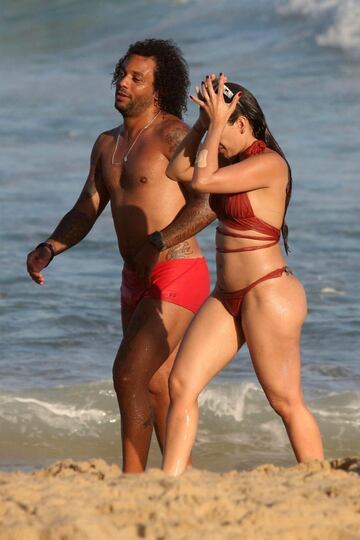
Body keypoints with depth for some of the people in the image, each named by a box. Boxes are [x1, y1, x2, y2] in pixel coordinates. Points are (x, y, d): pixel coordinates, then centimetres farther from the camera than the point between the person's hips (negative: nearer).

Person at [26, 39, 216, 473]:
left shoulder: (172, 133, -13)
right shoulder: (108, 145, 13)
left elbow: (208, 202, -23)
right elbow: (85, 211, 12)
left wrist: (158, 242, -33)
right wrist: (48, 249, -6)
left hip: (177, 278, -9)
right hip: (137, 282, 9)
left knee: (129, 374, -16)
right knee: (156, 385, 14)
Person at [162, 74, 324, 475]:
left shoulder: (268, 164, -17)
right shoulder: (236, 158, 11)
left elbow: (202, 181, -23)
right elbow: (177, 171, 11)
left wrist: (215, 125, -15)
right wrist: (202, 124, 2)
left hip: (268, 295, -9)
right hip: (228, 295, 9)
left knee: (286, 402, -1)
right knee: (181, 384, 0)